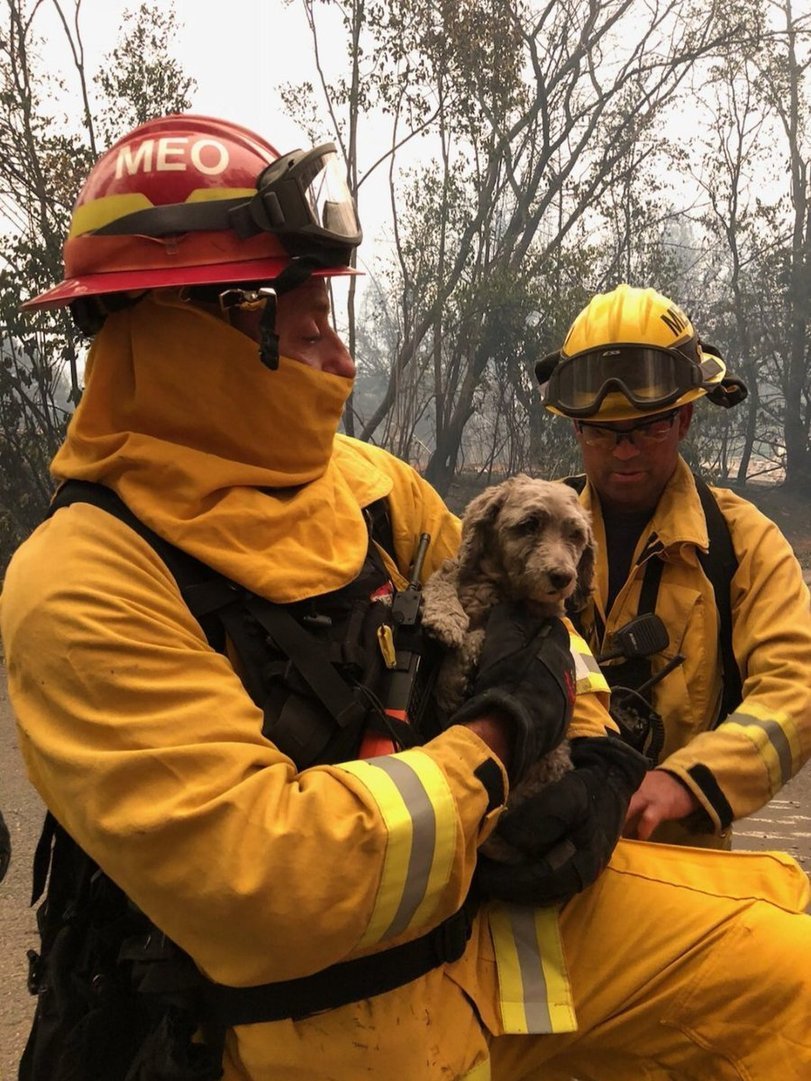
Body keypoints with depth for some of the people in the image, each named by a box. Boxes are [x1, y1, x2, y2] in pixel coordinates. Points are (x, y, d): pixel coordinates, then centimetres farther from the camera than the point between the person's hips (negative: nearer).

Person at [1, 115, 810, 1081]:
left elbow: (525, 621, 13)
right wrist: (494, 744, -19)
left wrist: (592, 755, -4)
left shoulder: (365, 482, 3)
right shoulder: (84, 586, -18)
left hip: (503, 910, 6)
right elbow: (256, 883, -26)